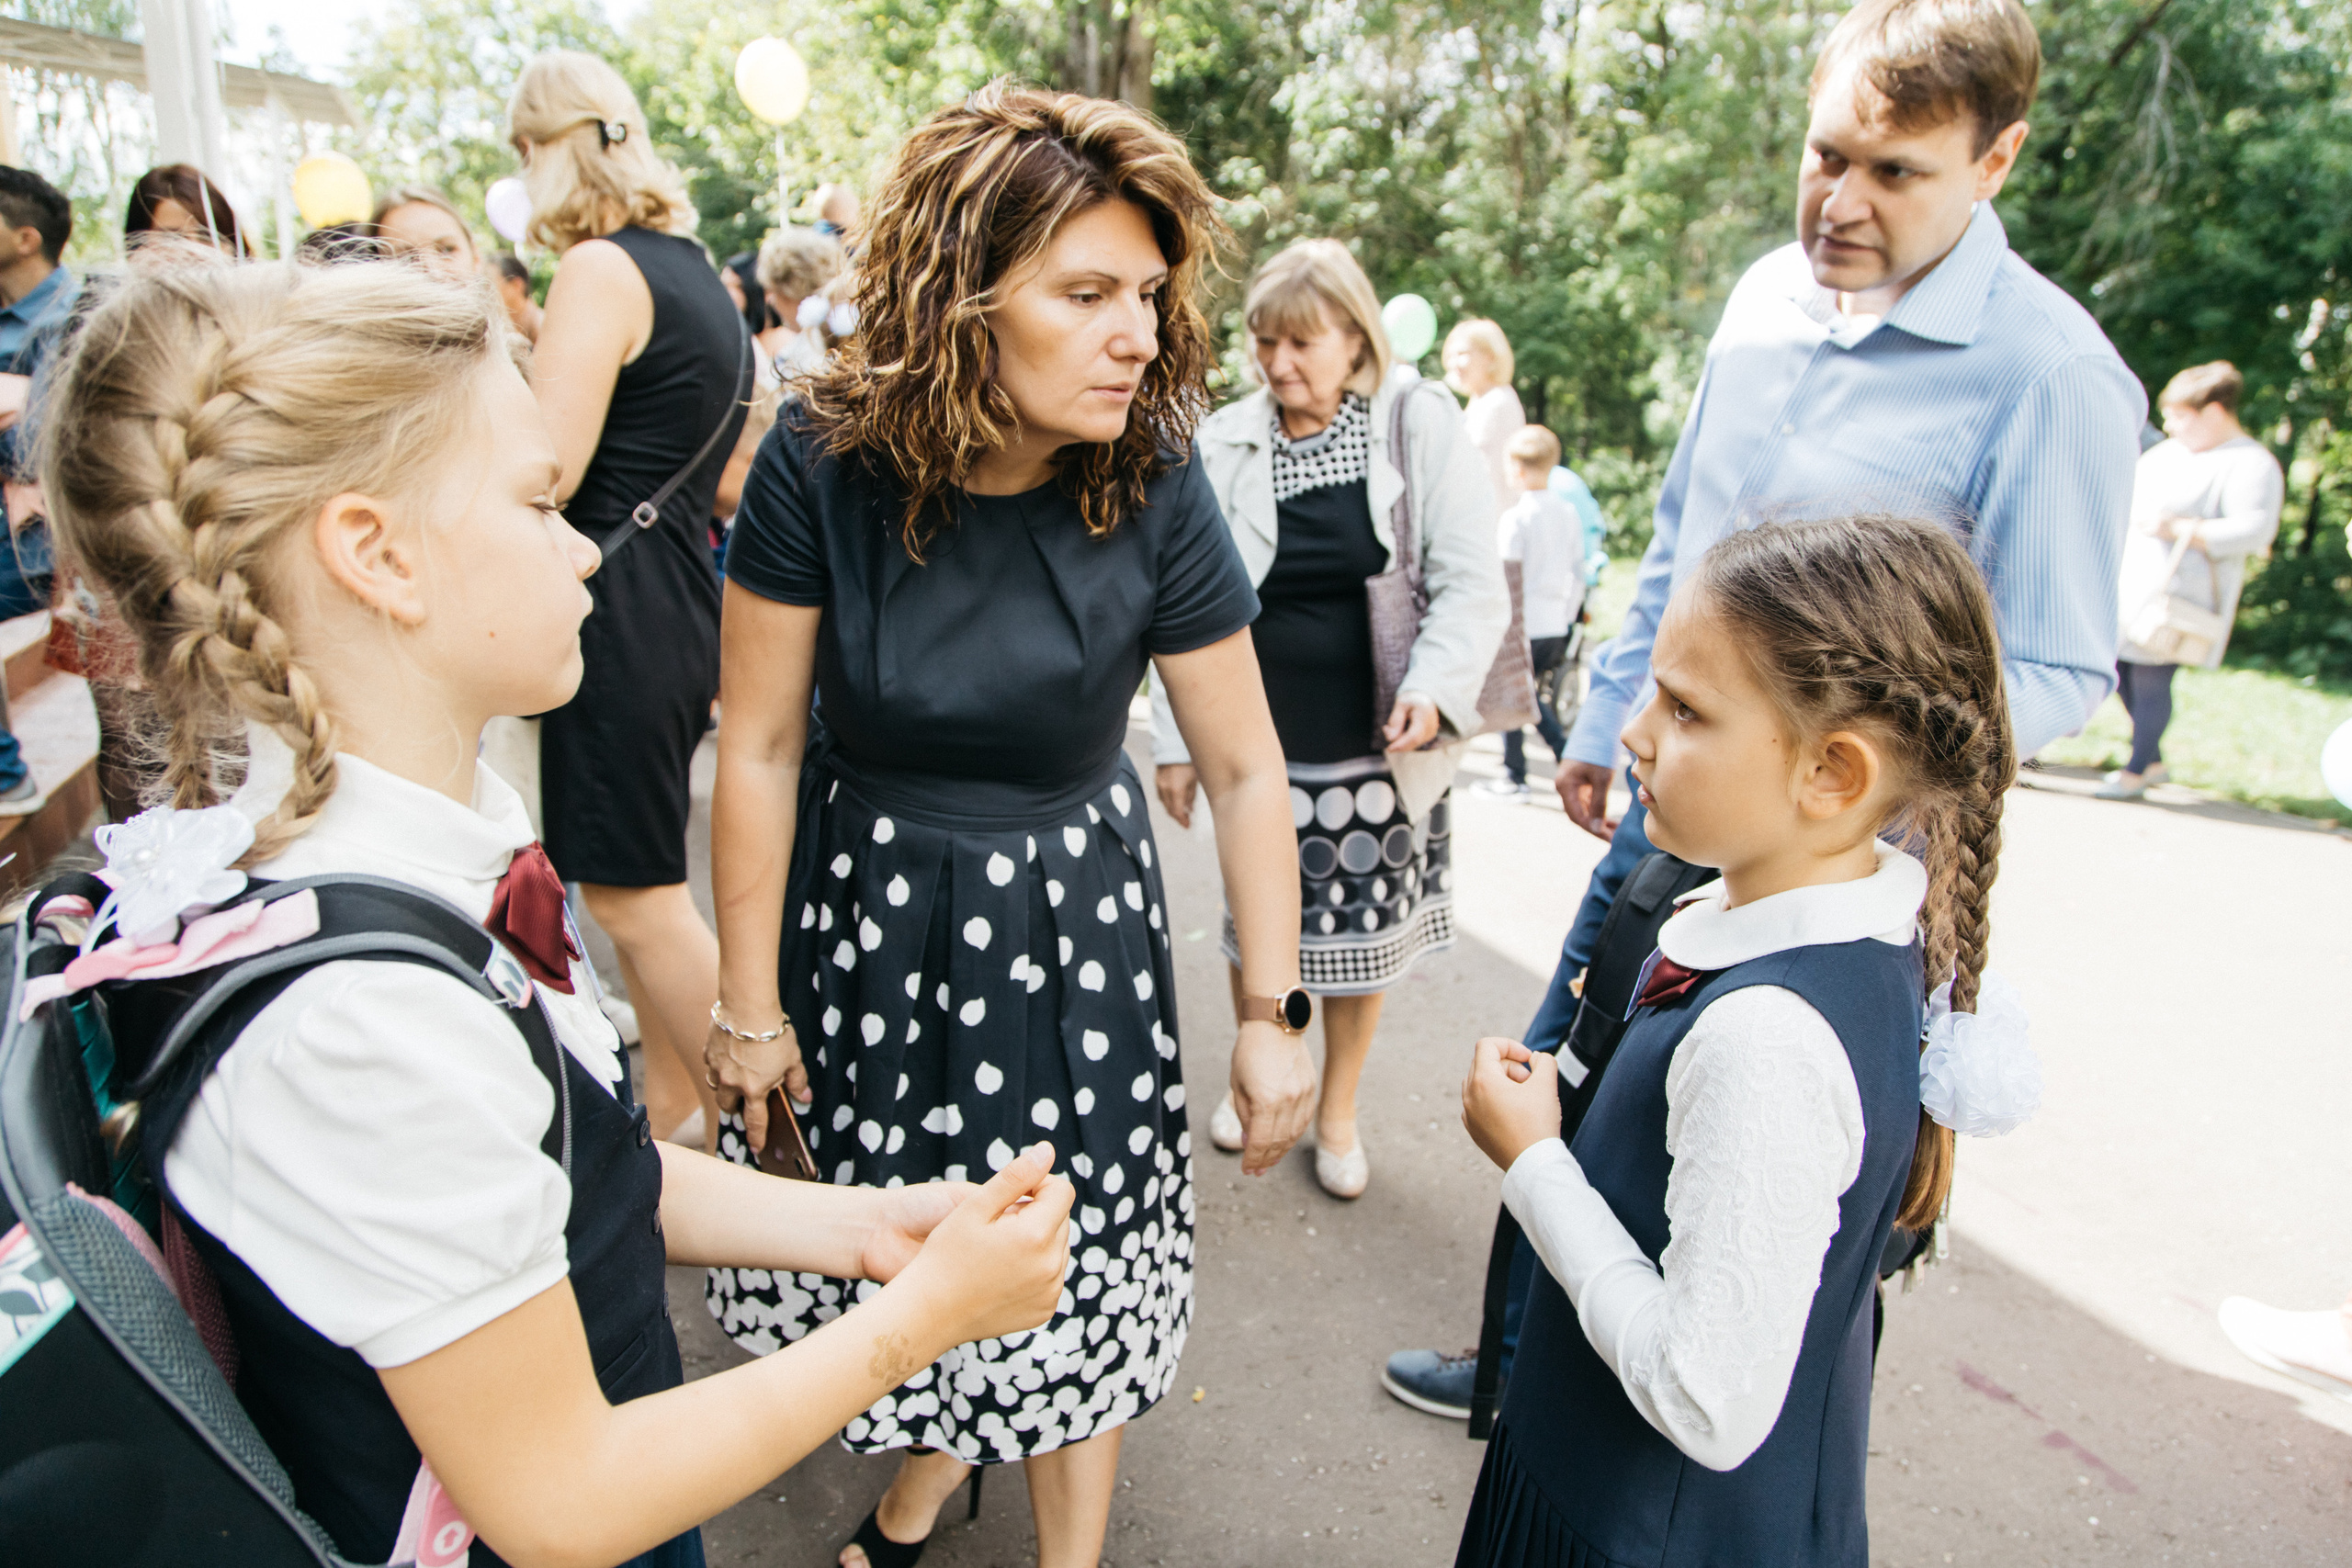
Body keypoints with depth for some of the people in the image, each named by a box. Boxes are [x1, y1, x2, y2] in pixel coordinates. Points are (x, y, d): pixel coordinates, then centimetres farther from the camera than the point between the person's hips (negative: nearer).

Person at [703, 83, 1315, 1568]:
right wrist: (750, 1004, -3)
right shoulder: (825, 465, -18)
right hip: (865, 908, 1)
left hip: (1070, 918, 0)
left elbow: (1248, 771, -11)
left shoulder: (1151, 489, -18)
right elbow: (761, 745, -10)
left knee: (1070, 1265, 11)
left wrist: (1276, 1014, -7)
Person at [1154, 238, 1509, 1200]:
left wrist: (1437, 687, -22)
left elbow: (1472, 583, -6)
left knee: (1362, 935, 12)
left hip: (1378, 746, 0)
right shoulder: (1222, 444, -1)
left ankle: (1338, 1111, 36)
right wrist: (1175, 741, 0)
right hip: (1258, 745, 1)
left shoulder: (1422, 427, -4)